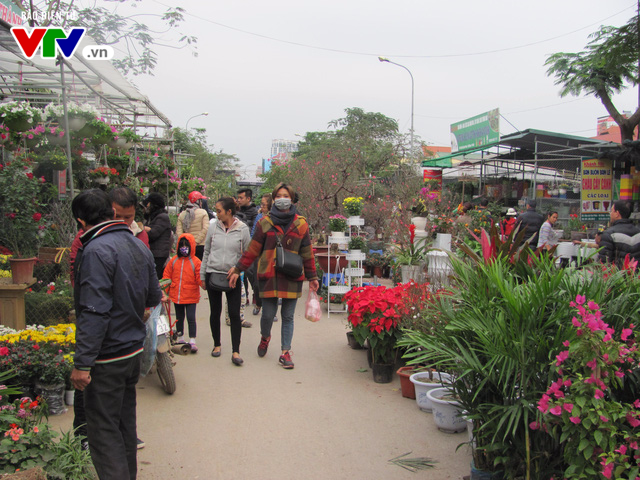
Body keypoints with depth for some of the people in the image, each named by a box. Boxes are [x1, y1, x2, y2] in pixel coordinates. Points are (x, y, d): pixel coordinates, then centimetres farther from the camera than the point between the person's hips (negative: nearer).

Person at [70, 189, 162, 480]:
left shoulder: (96, 250, -19)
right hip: (134, 350, 9)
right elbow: (153, 297, 13)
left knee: (103, 429, 2)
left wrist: (82, 363, -21)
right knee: (125, 421, 21)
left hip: (107, 357, -8)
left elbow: (94, 312, -24)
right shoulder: (138, 245, 7)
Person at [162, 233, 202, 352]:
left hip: (191, 297, -4)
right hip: (176, 296, 4)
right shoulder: (174, 261, 3)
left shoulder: (196, 262, -7)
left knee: (191, 318, -6)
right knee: (179, 318, 17)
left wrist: (204, 283, -28)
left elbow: (200, 279, -8)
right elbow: (167, 276, 10)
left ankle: (192, 341, 0)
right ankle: (180, 338, 32)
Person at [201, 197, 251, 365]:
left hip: (233, 277, -2)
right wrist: (203, 275, 10)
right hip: (213, 274, 2)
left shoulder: (242, 229, -4)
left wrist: (237, 268, -13)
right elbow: (206, 252, 10)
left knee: (234, 314, -4)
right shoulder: (213, 227, 2)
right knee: (215, 312, 12)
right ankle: (217, 344, 29)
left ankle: (235, 351, 3)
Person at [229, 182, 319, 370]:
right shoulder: (265, 223, 3)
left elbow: (307, 253, 11)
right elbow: (252, 250, 5)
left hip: (292, 277, 1)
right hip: (269, 276, -1)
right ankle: (265, 337, 35)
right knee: (268, 314, 3)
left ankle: (285, 353, 16)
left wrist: (312, 277, 13)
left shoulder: (301, 224, 6)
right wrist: (238, 270, 2)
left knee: (288, 316, 6)